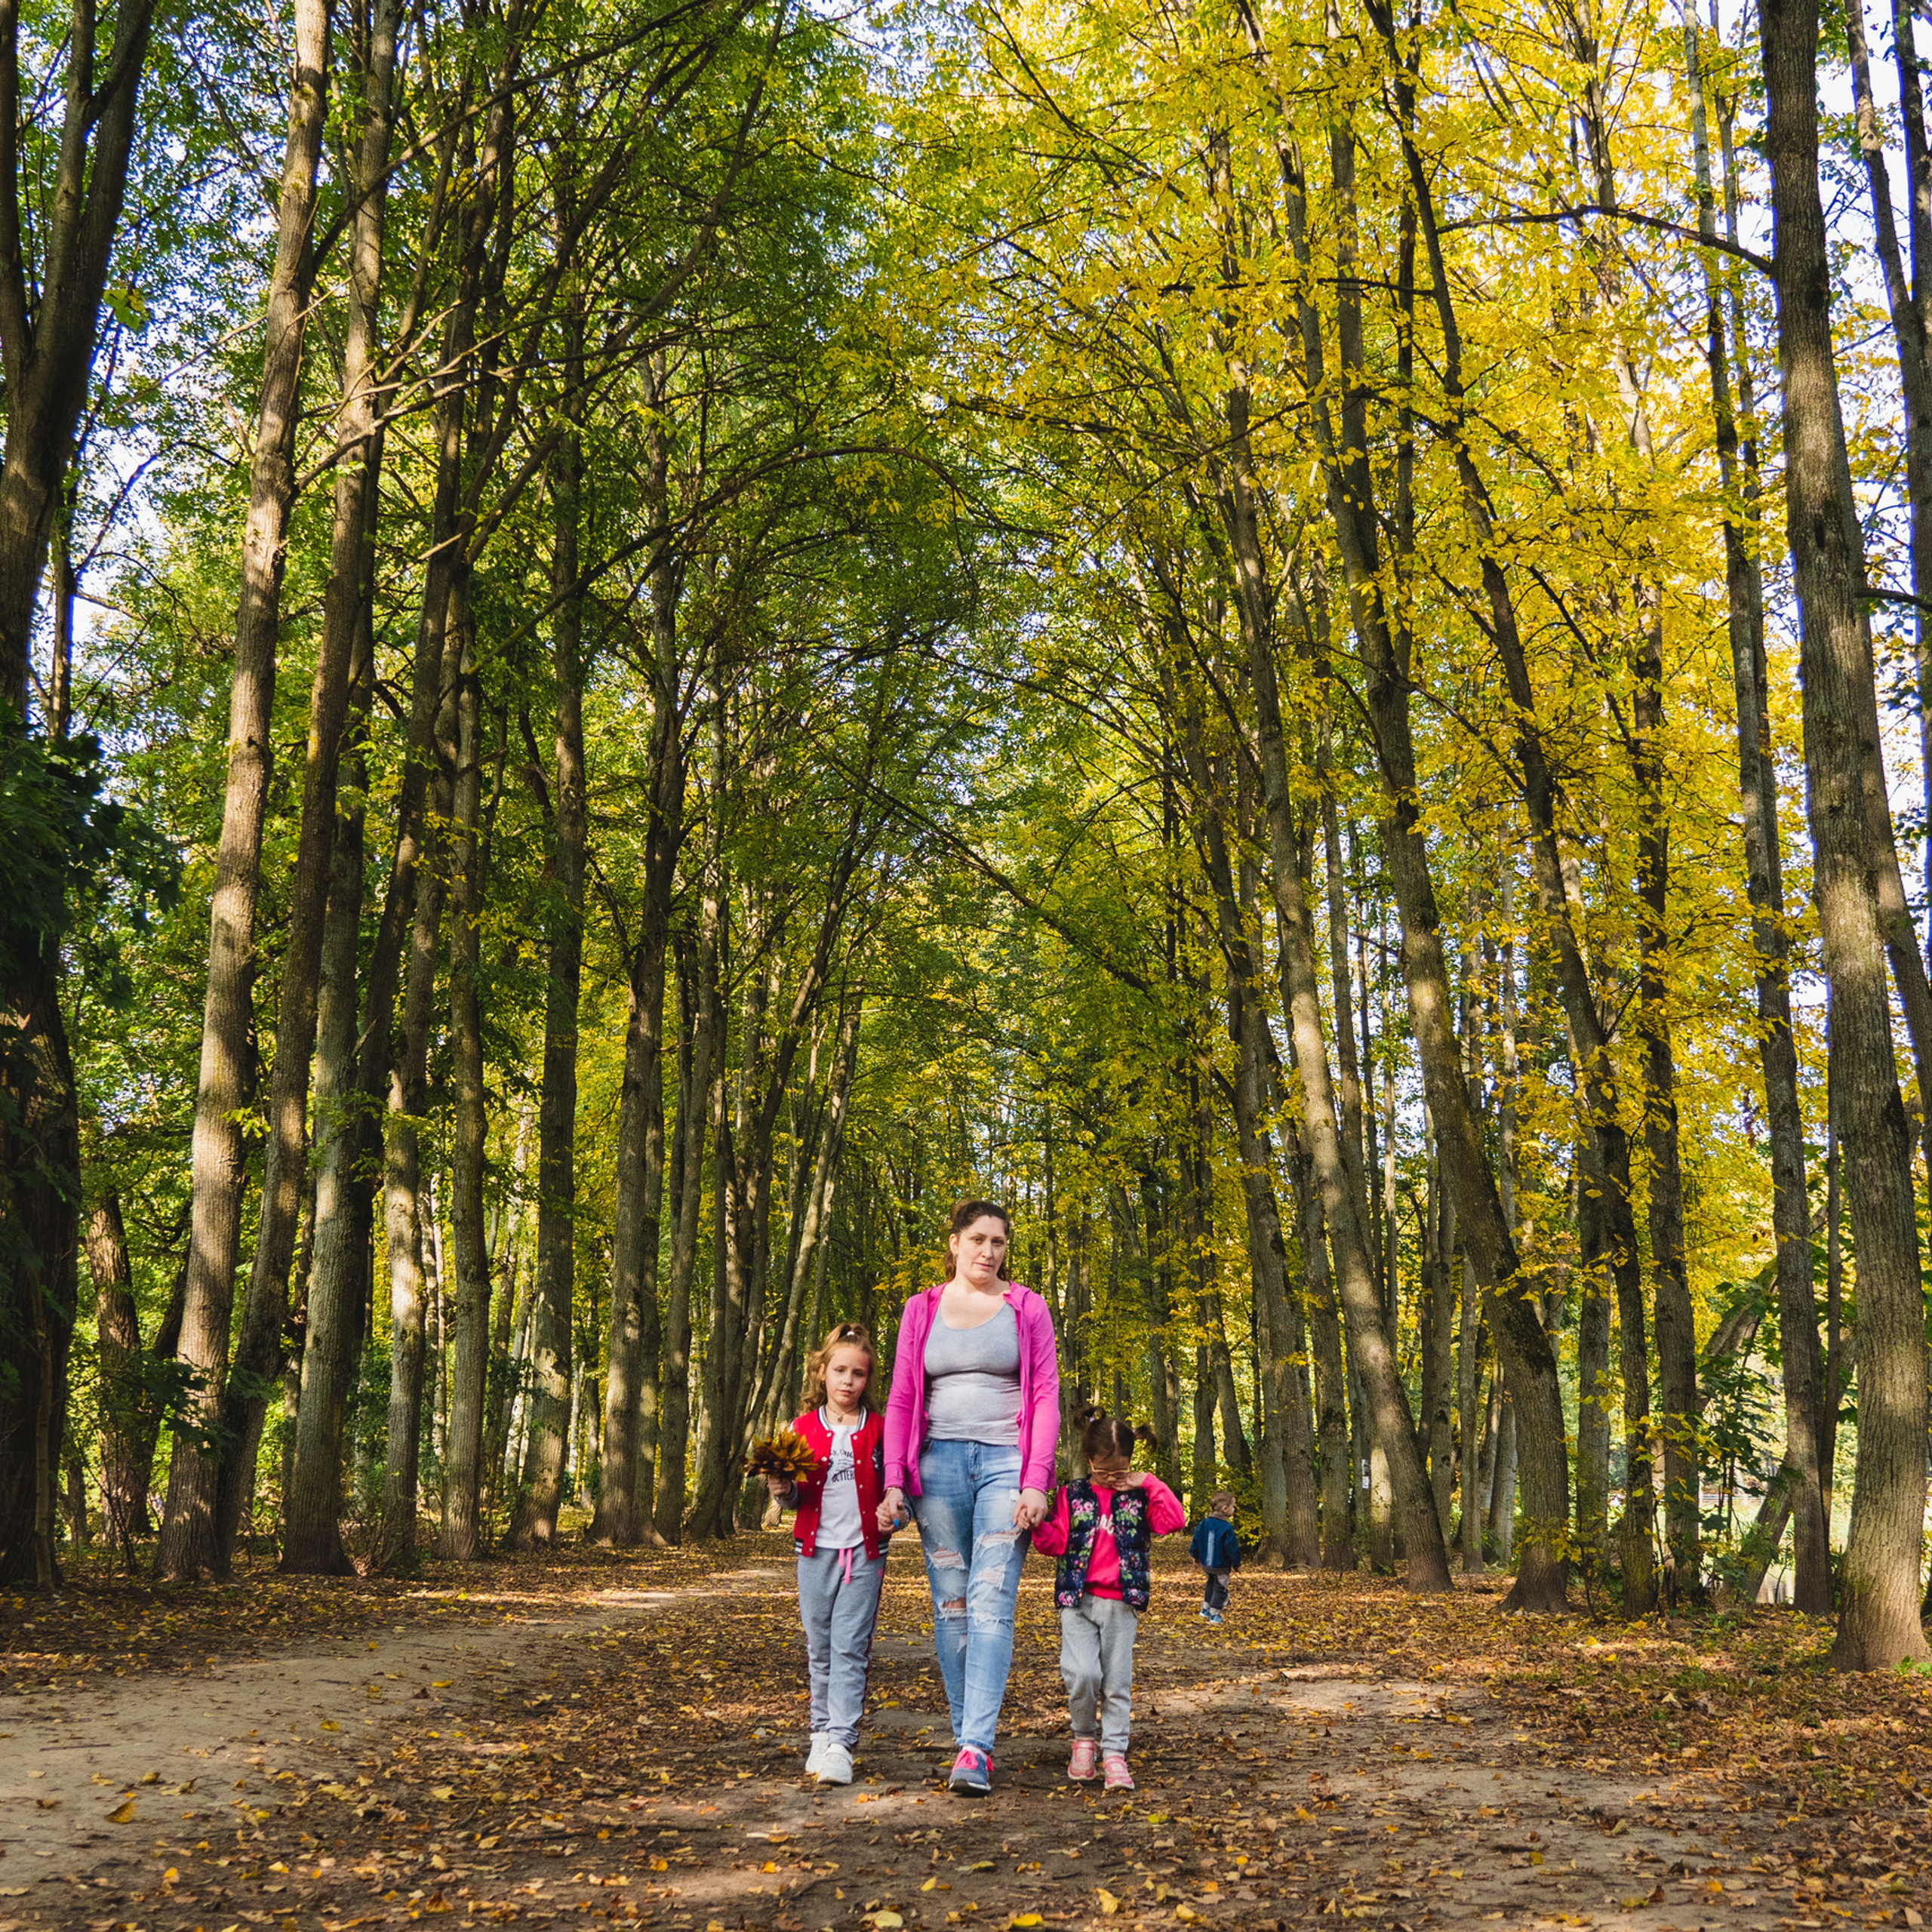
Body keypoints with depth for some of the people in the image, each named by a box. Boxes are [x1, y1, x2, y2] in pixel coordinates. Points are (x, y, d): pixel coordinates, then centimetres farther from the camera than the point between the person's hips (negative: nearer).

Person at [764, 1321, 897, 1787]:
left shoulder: (878, 1430, 2)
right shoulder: (803, 1429, 5)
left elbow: (891, 1485, 11)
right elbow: (796, 1498, 9)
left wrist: (894, 1513, -9)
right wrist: (781, 1489, -12)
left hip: (864, 1552, -2)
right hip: (815, 1551, 2)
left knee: (850, 1649, -8)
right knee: (820, 1649, 10)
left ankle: (841, 1744, -10)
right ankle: (822, 1732, 23)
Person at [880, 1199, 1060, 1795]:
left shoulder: (1026, 1308, 7)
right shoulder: (922, 1310, 11)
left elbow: (1046, 1398, 3)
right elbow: (901, 1401, 9)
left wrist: (1036, 1482, -7)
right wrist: (893, 1481, -2)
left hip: (1005, 1461, -2)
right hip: (939, 1462, 2)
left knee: (991, 1602, -12)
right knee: (950, 1604, 3)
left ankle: (976, 1748, -16)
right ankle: (965, 1737, 11)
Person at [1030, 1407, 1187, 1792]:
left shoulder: (1138, 1496, 8)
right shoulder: (1073, 1495, 6)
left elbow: (1174, 1520, -5)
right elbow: (1056, 1542, 4)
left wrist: (1150, 1484, -6)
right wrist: (1038, 1525, -13)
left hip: (1121, 1602, 1)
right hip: (1078, 1600, -1)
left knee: (1117, 1682, 1)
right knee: (1082, 1674, -16)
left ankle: (1114, 1754, 11)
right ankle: (1085, 1738, 8)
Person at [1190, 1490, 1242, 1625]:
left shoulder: (1205, 1523, -2)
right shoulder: (1226, 1528, -21)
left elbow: (1197, 1539, 6)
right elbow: (1232, 1547, -17)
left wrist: (1196, 1556, 21)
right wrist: (1237, 1563, -4)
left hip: (1206, 1563, 6)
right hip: (1221, 1566, -6)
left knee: (1211, 1584, 26)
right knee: (1220, 1588, 8)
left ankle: (1205, 1609, 30)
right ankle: (1214, 1616, 12)